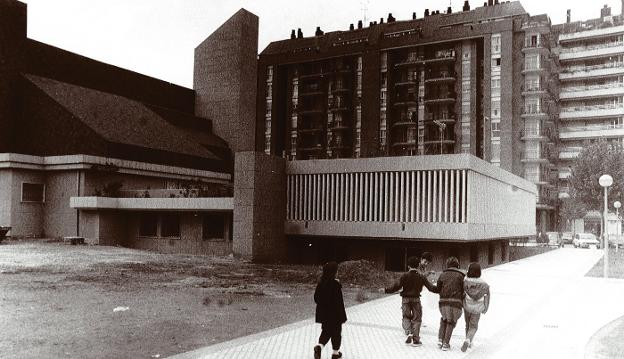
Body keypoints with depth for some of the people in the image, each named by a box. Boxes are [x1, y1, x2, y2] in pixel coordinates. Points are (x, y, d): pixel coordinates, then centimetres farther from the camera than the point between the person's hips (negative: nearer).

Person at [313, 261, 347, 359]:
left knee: (326, 331, 20)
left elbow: (316, 298, 6)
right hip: (335, 314, -5)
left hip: (323, 314, 5)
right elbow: (339, 302, -19)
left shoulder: (320, 283, -2)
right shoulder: (336, 285, -20)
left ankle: (319, 346, -3)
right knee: (336, 332, 13)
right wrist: (342, 316, -11)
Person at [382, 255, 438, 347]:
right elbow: (431, 287, 0)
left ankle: (409, 333, -7)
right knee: (416, 319, 9)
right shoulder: (421, 277, -3)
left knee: (406, 317, 15)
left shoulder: (404, 276, -6)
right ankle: (415, 339, 9)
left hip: (405, 299, 0)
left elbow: (396, 286, -10)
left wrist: (386, 290, 1)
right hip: (416, 299, 0)